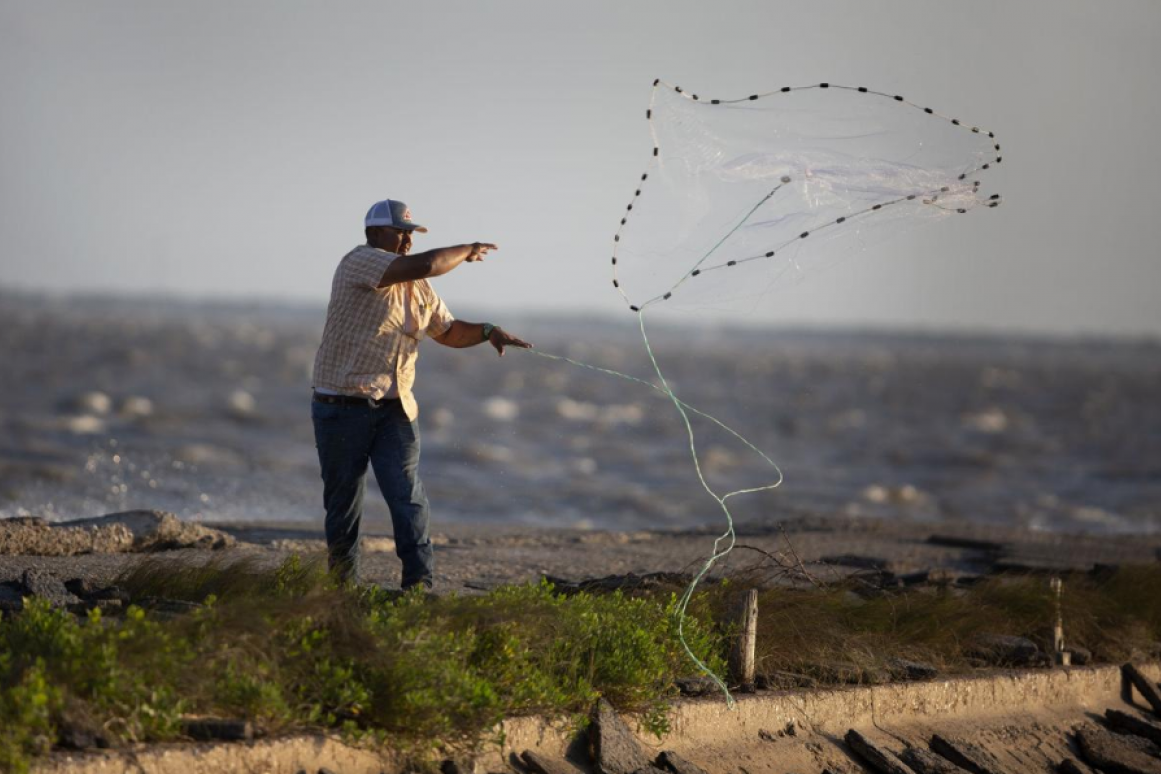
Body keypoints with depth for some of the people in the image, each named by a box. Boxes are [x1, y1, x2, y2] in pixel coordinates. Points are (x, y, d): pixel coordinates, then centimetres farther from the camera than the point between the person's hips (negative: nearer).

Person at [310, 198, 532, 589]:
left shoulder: (418, 289, 14)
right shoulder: (359, 262, -11)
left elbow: (448, 330, 24)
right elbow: (425, 265, -23)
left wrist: (487, 331, 5)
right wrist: (467, 250, -6)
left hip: (394, 409, 5)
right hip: (342, 406, -5)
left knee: (408, 497, -8)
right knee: (343, 501, 5)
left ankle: (420, 583, -11)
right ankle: (342, 585, 17)